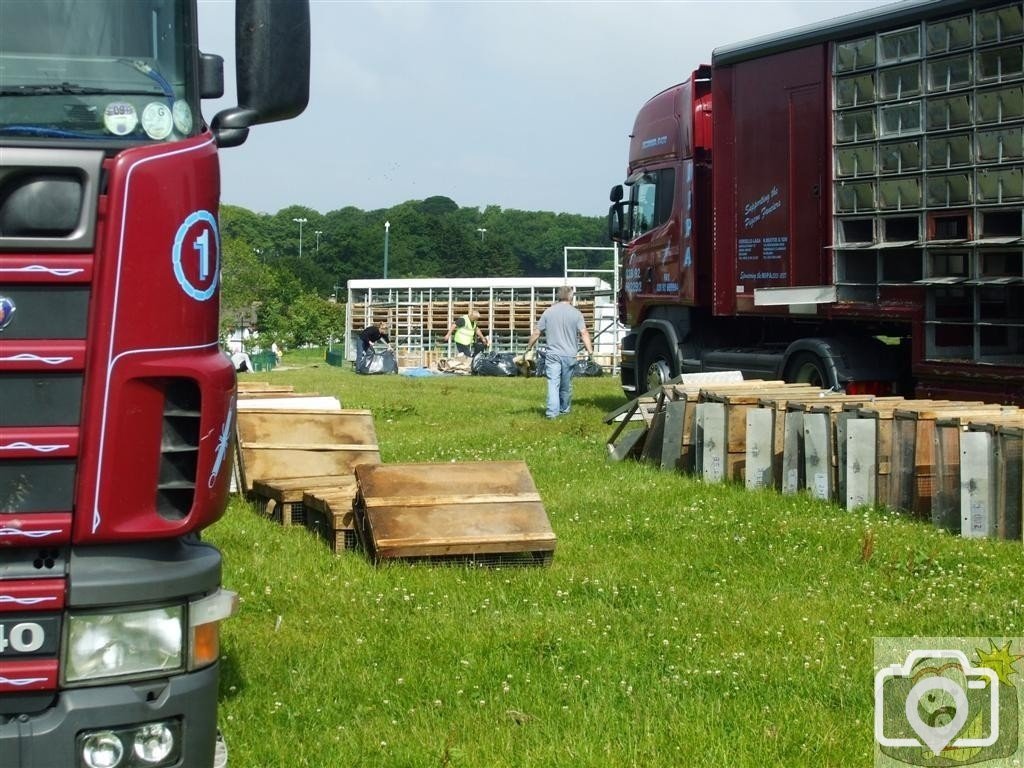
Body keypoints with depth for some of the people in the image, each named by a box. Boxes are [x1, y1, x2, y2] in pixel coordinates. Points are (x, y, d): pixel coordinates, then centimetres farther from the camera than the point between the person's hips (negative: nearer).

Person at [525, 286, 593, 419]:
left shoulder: (548, 312, 3)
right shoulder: (576, 313, -1)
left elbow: (536, 333, 6)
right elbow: (584, 333, -11)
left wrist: (528, 347, 17)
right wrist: (589, 349, -13)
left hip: (552, 354, 0)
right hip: (569, 355, 0)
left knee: (553, 383, -4)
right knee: (566, 385, 14)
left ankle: (552, 412, -15)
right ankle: (565, 409, 29)